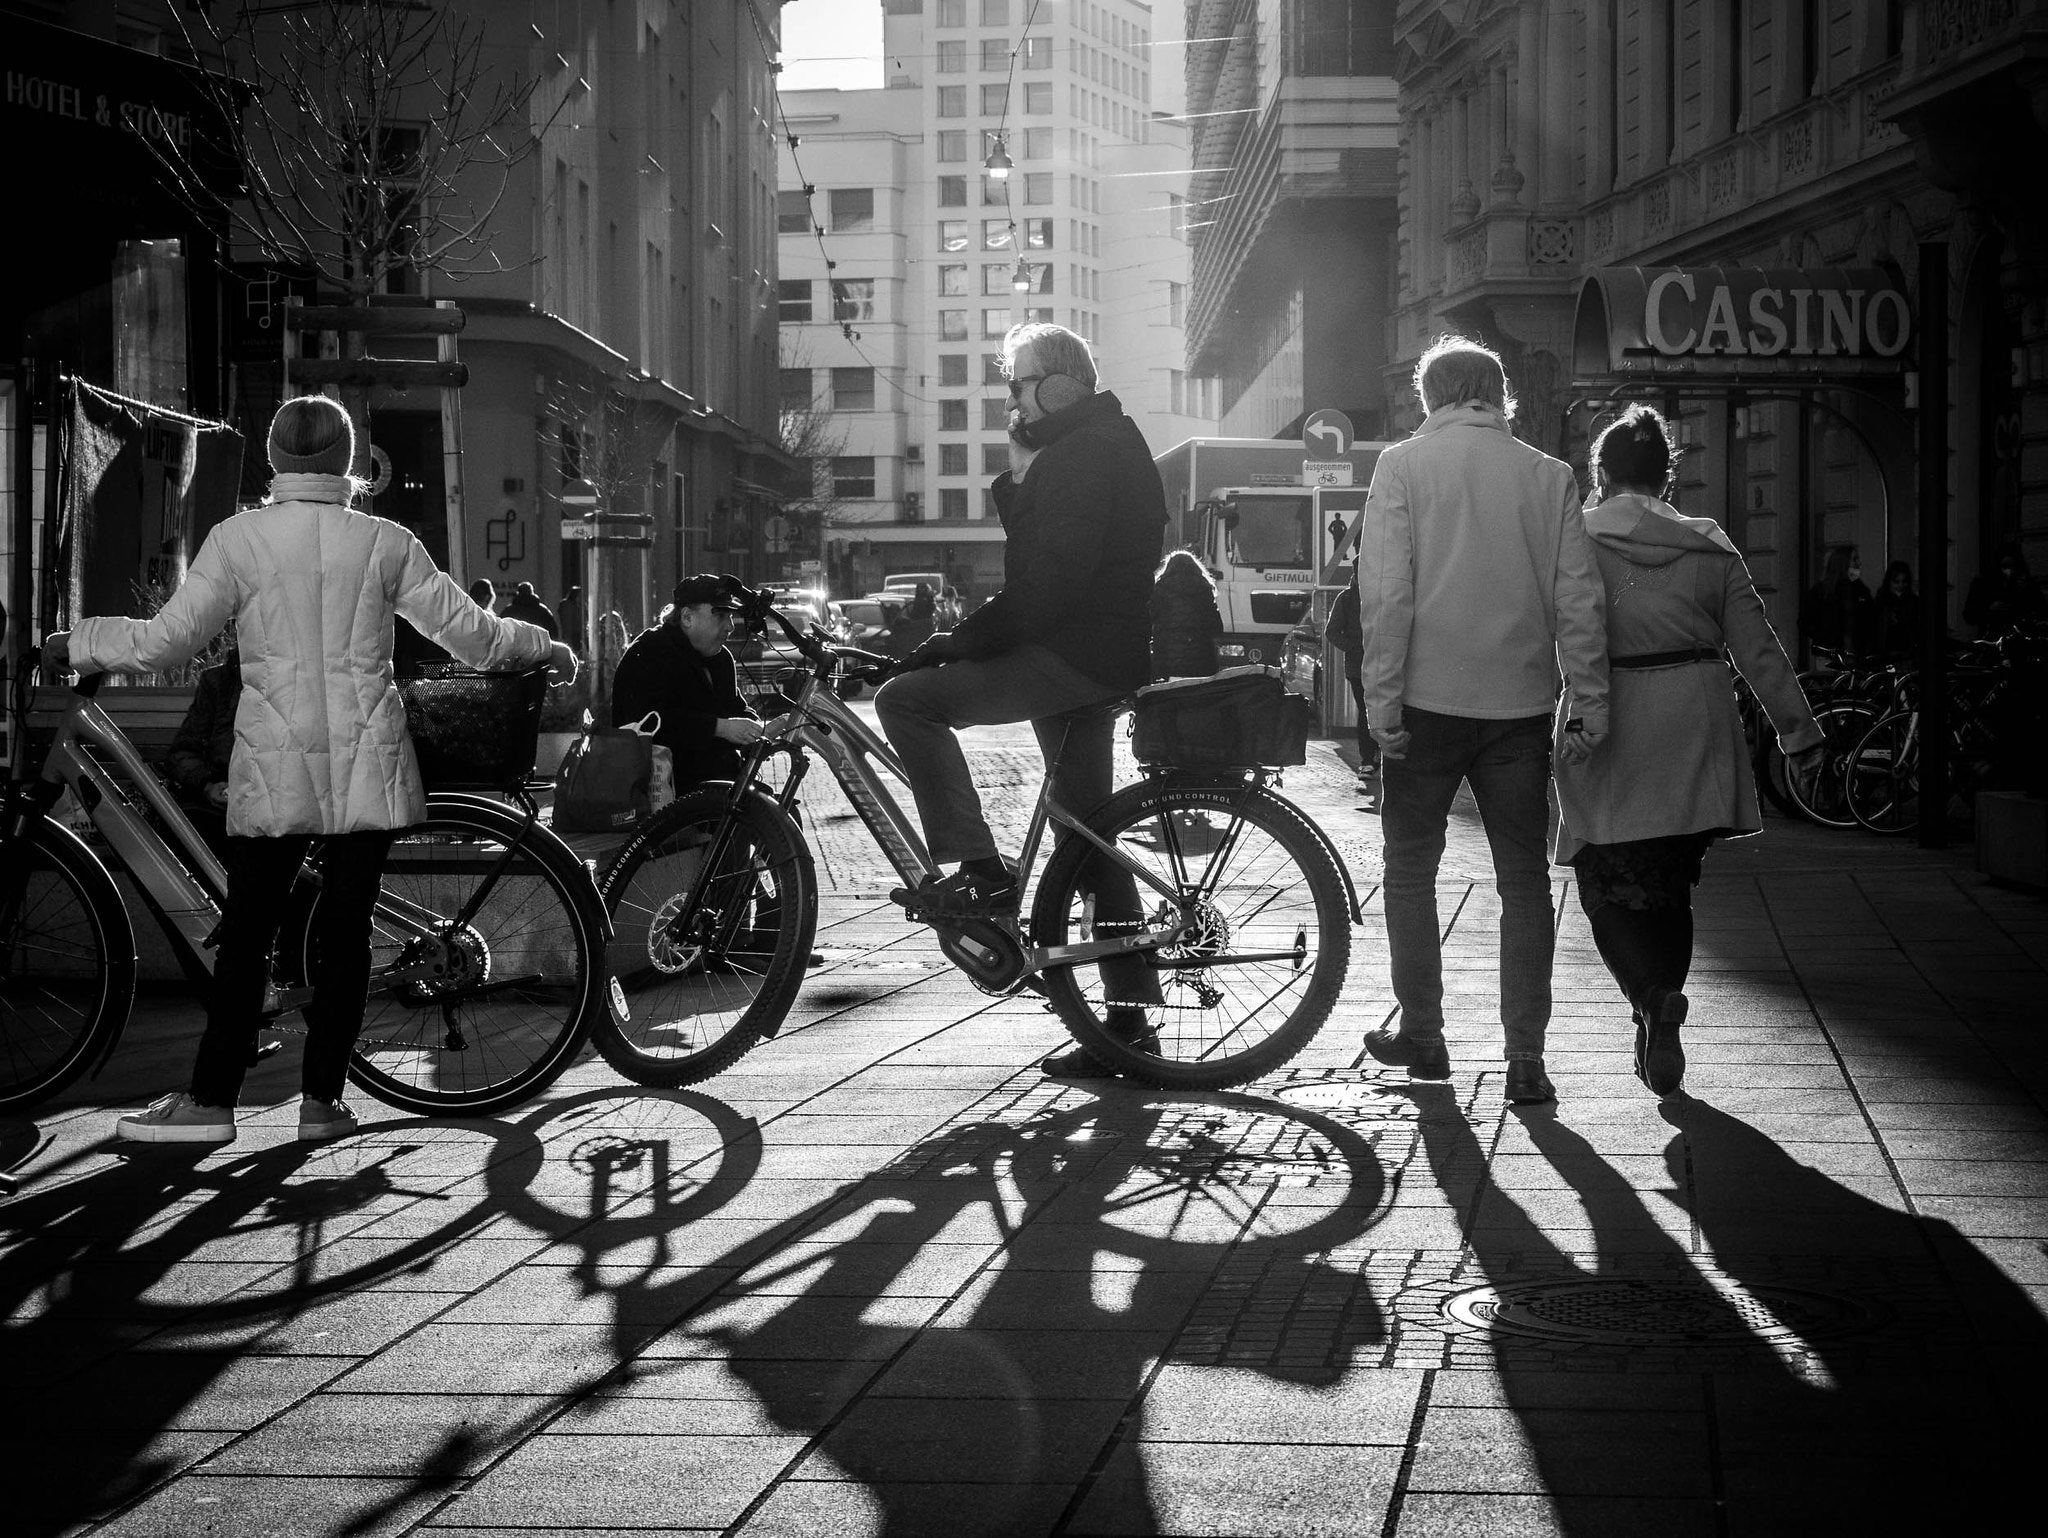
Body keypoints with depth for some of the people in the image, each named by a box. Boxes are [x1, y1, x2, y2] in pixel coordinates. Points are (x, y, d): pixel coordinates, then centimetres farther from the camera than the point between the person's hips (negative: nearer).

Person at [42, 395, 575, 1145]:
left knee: (247, 934, 4)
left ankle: (210, 1099, 4)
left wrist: (75, 644, 9)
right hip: (367, 766, 1)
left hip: (274, 766, -1)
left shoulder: (239, 538, -4)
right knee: (345, 930, 6)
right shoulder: (385, 542, 1)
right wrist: (544, 646, 22)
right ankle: (322, 1098, 8)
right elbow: (469, 632, 4)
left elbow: (164, 641, -6)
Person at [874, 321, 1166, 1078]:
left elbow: (1049, 580, -22)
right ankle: (1130, 1019, 15)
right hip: (1102, 659, 11)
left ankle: (980, 871, -14)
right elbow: (1037, 552, 22)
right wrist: (1018, 475, 9)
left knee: (907, 698, -15)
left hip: (1074, 655, -11)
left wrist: (963, 640, -19)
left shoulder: (1087, 454, -13)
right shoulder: (1106, 445, 21)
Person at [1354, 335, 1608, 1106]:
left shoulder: (1402, 466, -2)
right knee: (1523, 880, 7)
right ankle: (1525, 1057, 3)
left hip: (1429, 697, -1)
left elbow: (1387, 591, -9)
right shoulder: (1549, 476, 3)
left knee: (1411, 867, 14)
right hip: (1521, 699, 2)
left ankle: (1421, 1033, 19)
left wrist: (1382, 696, -7)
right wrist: (1590, 700, 6)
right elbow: (1578, 597, 1)